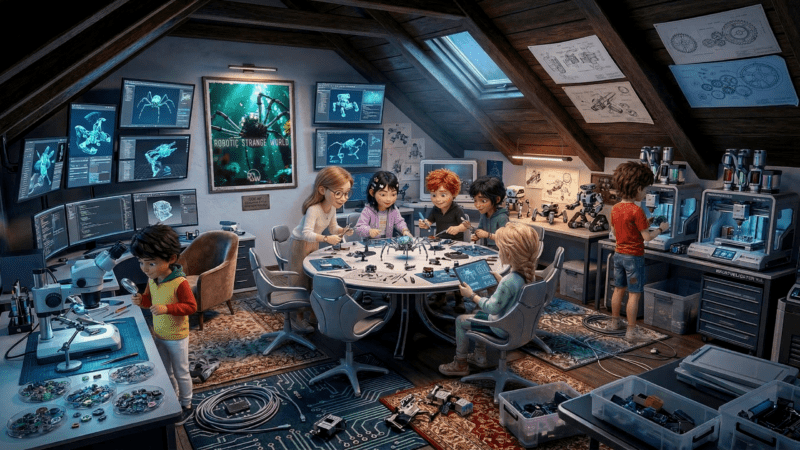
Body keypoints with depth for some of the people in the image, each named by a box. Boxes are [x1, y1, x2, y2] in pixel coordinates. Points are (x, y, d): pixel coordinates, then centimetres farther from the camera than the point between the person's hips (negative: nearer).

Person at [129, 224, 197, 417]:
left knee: (181, 373, 12)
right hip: (158, 335, 7)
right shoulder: (152, 280, -5)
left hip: (177, 337, -7)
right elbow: (150, 300, 9)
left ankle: (186, 404, 31)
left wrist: (167, 308, -37)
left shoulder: (180, 283, -28)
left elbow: (191, 306, -26)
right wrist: (141, 300, -13)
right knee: (165, 372, 23)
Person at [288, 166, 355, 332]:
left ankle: (310, 312, 30)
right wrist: (326, 238, -56)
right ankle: (297, 317, 12)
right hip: (300, 244, -8)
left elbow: (333, 228, 7)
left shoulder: (332, 207, -7)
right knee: (300, 280, -1)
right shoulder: (314, 209, -34)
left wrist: (342, 231, -14)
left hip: (314, 245, 8)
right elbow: (307, 233, -43)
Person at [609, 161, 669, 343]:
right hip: (634, 256, -7)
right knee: (634, 294, -1)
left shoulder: (615, 208, 3)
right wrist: (660, 229, 0)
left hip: (619, 254, 7)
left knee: (619, 289, 18)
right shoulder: (636, 210, -19)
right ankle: (631, 332, 2)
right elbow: (647, 237, -18)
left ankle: (615, 321, 29)